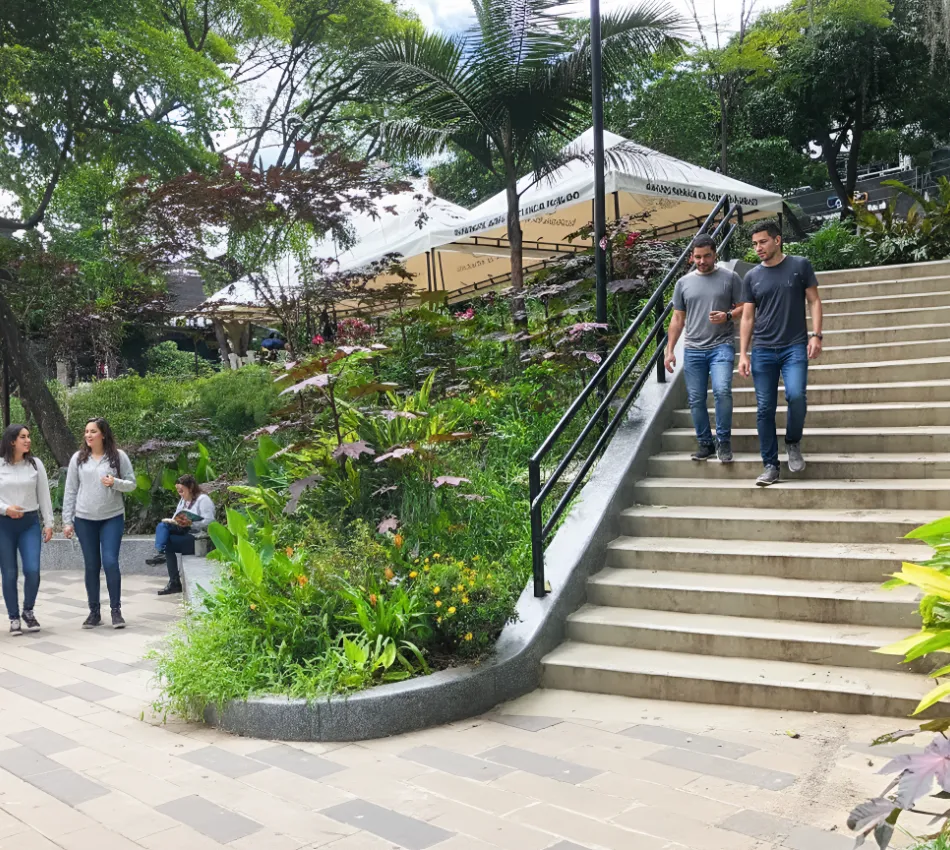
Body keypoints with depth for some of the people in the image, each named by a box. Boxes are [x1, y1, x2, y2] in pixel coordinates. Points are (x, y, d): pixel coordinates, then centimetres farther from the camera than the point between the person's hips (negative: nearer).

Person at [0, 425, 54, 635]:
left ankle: (28, 612, 14)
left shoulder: (35, 464, 3)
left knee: (32, 570, -9)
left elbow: (44, 495, 7)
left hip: (30, 523, 1)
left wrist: (48, 523, 4)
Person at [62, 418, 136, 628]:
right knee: (91, 566, 7)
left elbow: (132, 484, 2)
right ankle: (94, 612, 17)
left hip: (112, 518, -2)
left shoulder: (118, 456, -2)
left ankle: (116, 610, 3)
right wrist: (67, 521, 2)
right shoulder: (78, 458, 4)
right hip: (84, 519, 2)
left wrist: (115, 483, -20)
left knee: (110, 562, -9)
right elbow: (70, 490, 5)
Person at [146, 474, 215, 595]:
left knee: (167, 543, -23)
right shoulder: (183, 500, 23)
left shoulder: (203, 499, -5)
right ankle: (160, 553, -33)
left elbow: (209, 522, -17)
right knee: (162, 525, -13)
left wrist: (191, 523, -26)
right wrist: (174, 521, -7)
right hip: (184, 533, 8)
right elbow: (176, 519, 16)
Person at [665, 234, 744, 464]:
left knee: (722, 390, -21)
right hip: (693, 350, 3)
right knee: (696, 400, 4)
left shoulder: (730, 278, 4)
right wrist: (669, 350, 8)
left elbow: (743, 308, 5)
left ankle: (723, 440, -6)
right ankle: (705, 443, 18)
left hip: (722, 346, -3)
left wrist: (728, 316, -16)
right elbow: (677, 319, 13)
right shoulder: (683, 283, 11)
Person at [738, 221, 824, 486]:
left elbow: (814, 301, 5)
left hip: (795, 347, -2)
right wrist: (743, 354, 2)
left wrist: (816, 335, -8)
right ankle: (771, 466, 8)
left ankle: (793, 443, 8)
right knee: (764, 409, 0)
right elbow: (747, 317, 10)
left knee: (796, 396, -21)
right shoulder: (752, 277, 9)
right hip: (762, 350, 2)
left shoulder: (800, 266, 4)